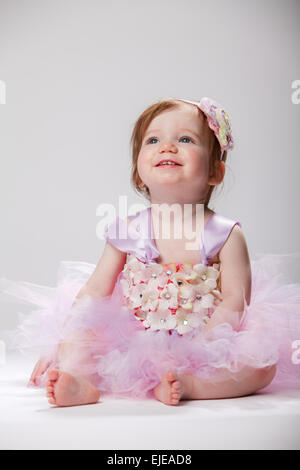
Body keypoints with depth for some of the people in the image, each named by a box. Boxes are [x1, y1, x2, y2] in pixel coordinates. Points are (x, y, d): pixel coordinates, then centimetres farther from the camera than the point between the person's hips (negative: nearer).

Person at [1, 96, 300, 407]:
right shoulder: (128, 232, -2)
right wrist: (60, 346, -4)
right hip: (133, 345, 2)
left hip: (208, 342, -1)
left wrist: (197, 348, -24)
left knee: (263, 363, -23)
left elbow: (233, 302, -11)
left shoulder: (225, 235, -8)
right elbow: (94, 291, 2)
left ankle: (189, 384, -32)